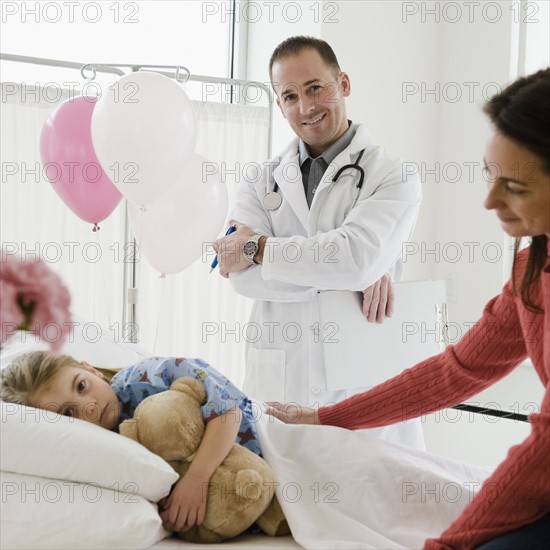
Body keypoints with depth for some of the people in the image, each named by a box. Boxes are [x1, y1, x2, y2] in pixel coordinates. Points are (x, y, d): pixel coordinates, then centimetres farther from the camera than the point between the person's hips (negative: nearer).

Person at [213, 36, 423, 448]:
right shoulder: (262, 182, 10)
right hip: (278, 385, 3)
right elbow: (241, 274, -6)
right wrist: (350, 274, -14)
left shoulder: (392, 176, -1)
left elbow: (358, 255, -19)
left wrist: (258, 248, -9)